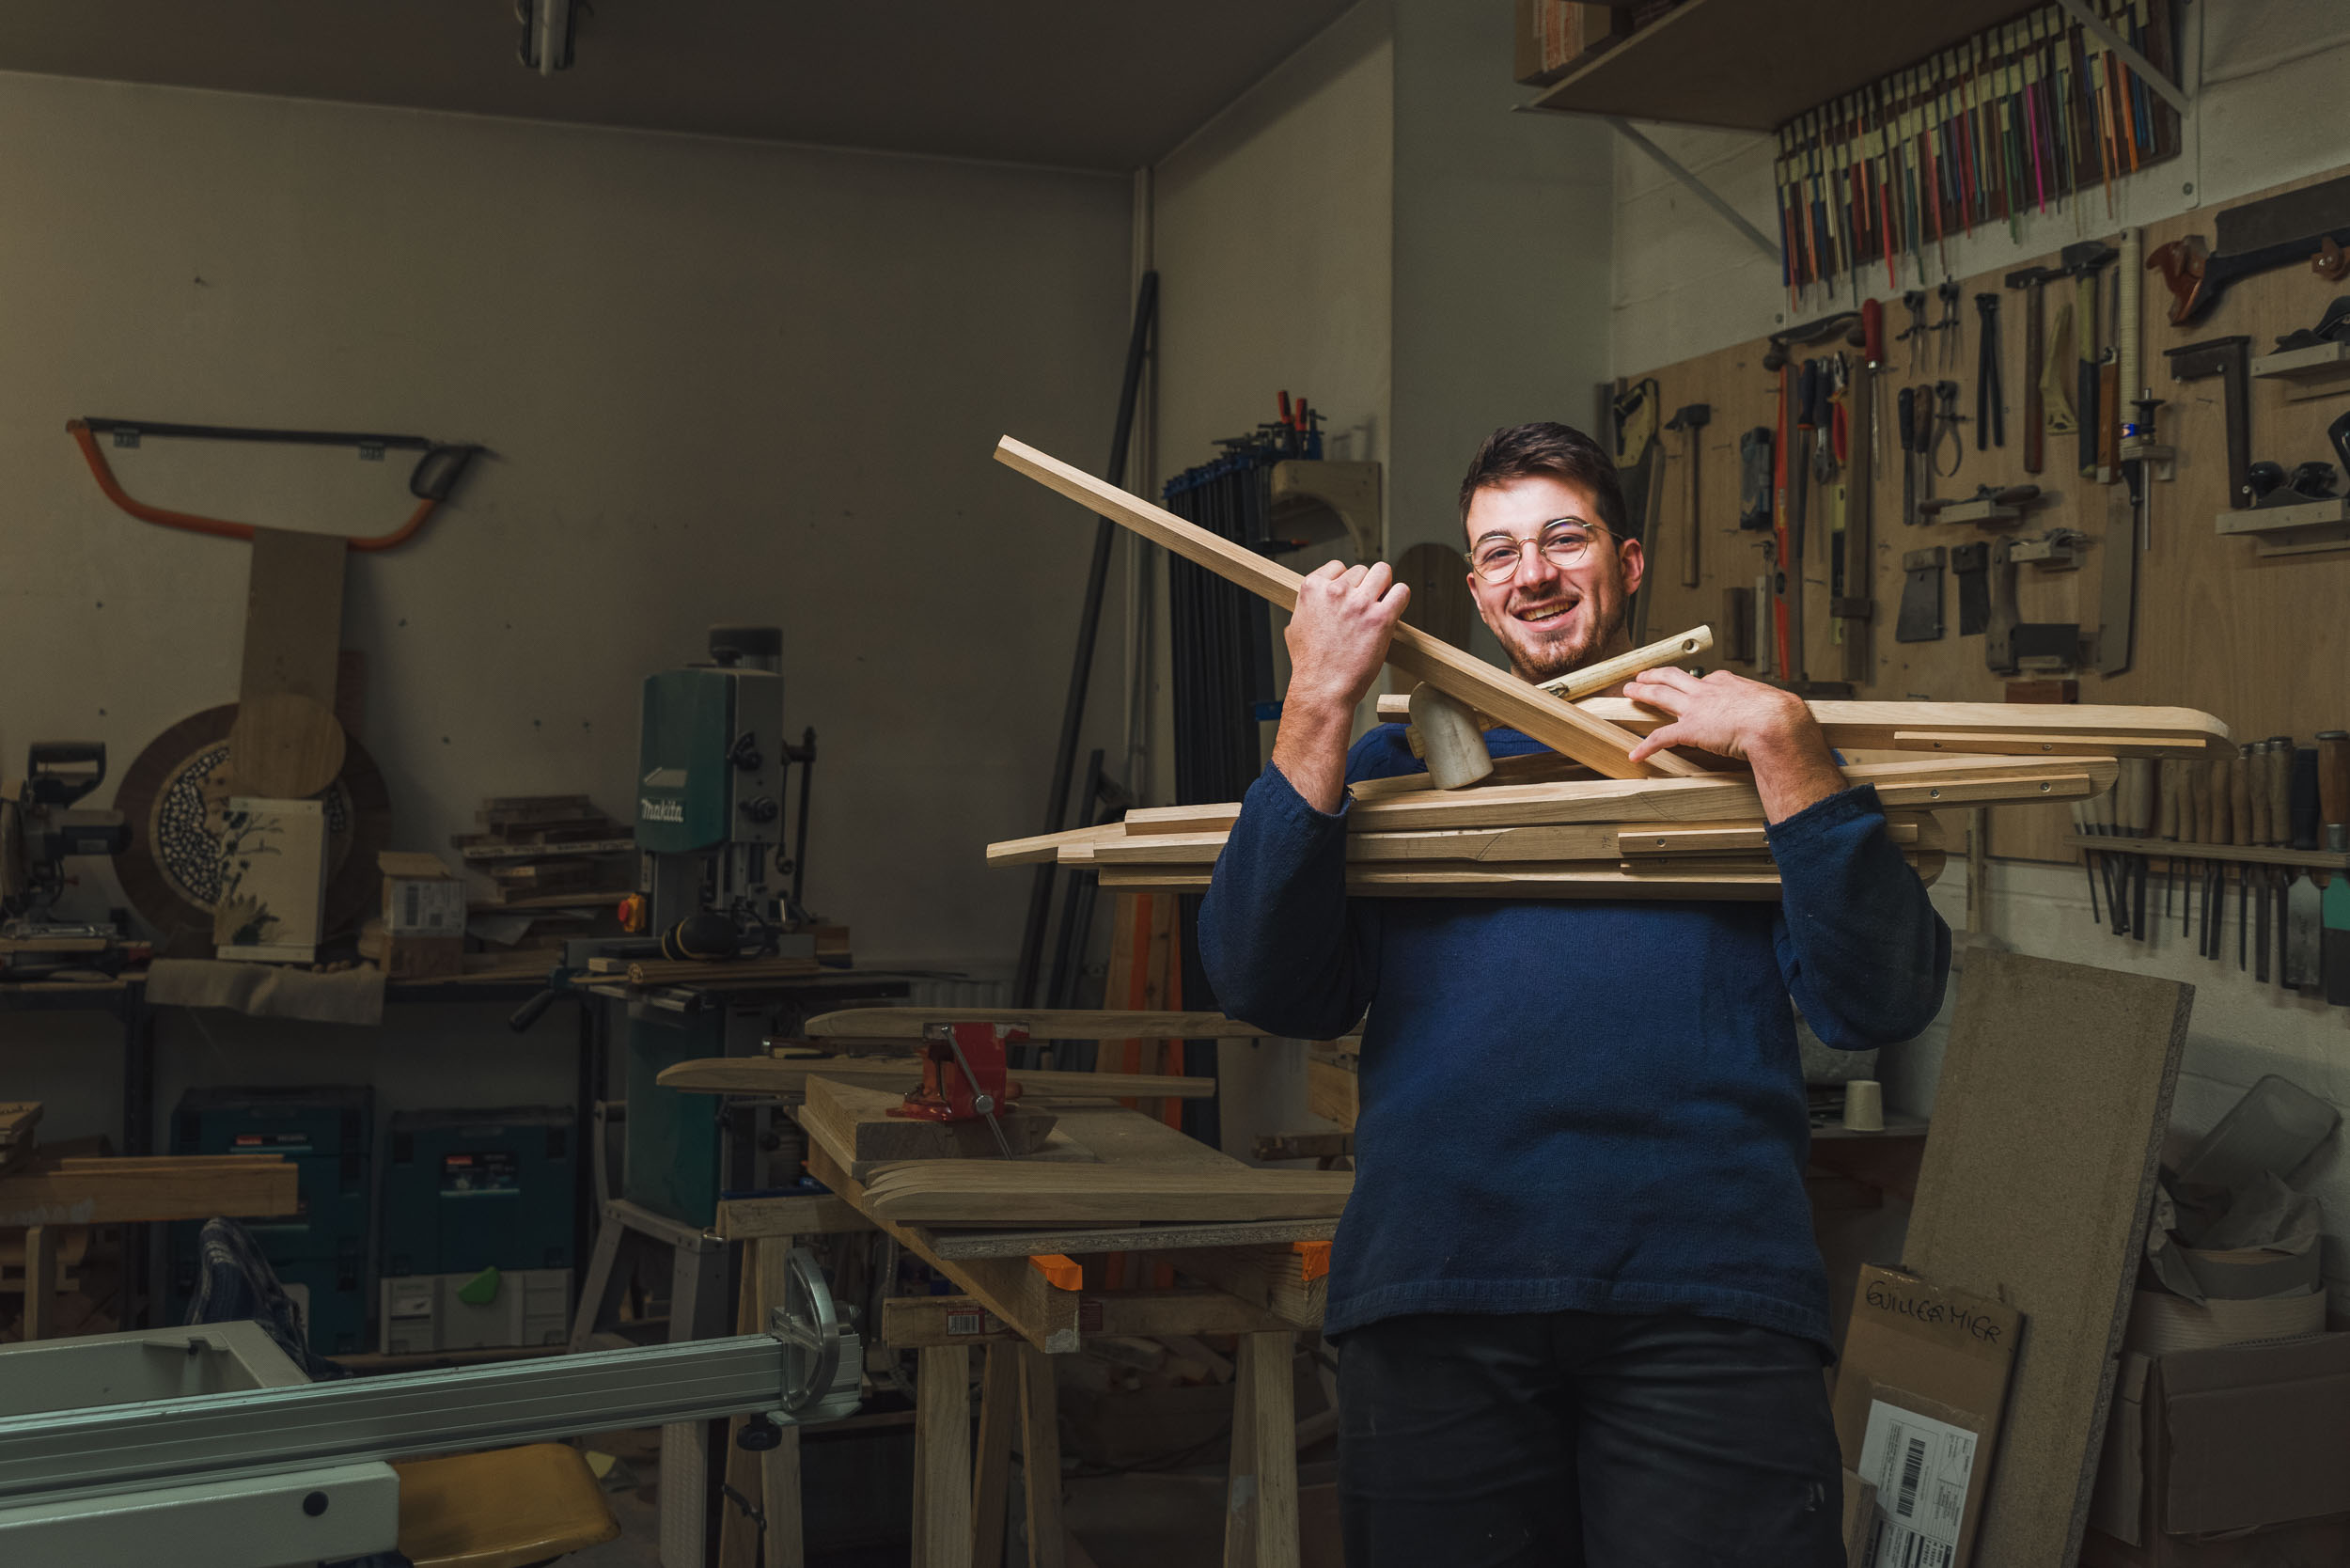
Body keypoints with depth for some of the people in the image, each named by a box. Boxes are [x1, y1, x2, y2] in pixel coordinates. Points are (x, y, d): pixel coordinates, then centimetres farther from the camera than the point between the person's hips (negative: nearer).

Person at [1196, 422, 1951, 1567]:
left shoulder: (1743, 750, 16)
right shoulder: (1399, 759, 18)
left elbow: (1880, 1003, 2)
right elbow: (1268, 989, 2)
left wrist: (1784, 740, -5)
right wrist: (1316, 711, -4)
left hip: (1707, 1297, -1)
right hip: (1435, 1291, 1)